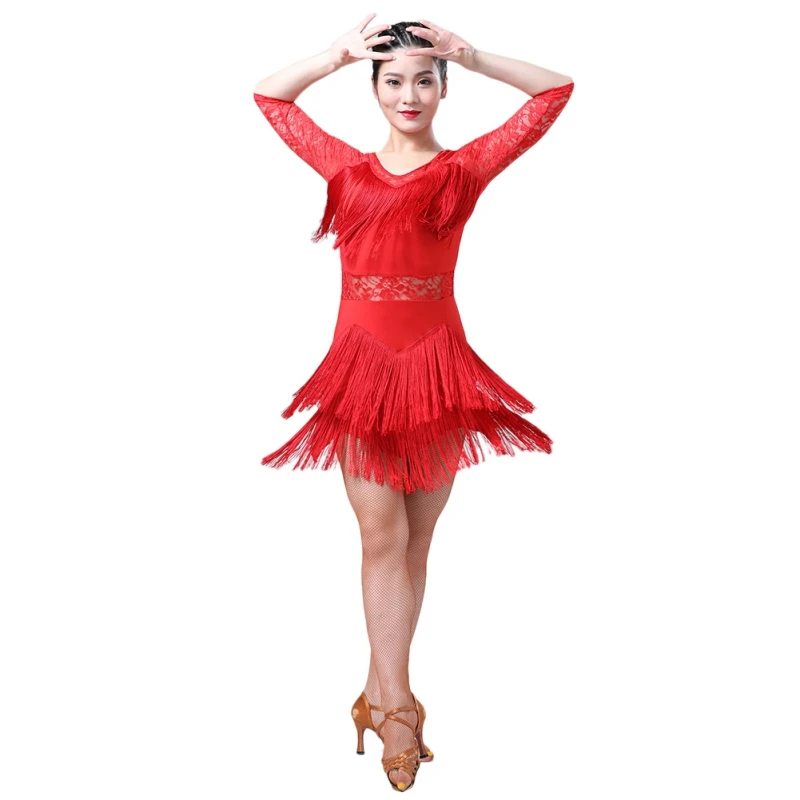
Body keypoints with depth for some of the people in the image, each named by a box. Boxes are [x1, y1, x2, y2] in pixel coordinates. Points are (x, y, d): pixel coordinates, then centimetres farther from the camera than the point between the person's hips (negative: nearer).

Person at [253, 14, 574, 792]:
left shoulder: (466, 167, 5)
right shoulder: (346, 167, 8)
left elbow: (556, 91, 7)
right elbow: (269, 95, 17)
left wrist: (469, 54, 0)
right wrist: (340, 53, 7)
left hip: (437, 367, 0)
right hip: (362, 366, 0)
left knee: (414, 540, 7)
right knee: (382, 536, -3)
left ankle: (379, 690, 21)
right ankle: (398, 708, 3)